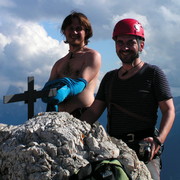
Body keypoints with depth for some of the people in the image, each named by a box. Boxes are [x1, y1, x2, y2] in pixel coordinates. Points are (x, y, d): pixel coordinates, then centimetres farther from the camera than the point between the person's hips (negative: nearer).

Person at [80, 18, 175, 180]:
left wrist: (158, 140, -18)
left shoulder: (153, 73, 5)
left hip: (144, 150, -4)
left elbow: (169, 110, -2)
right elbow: (93, 112, 17)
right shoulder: (109, 78, 21)